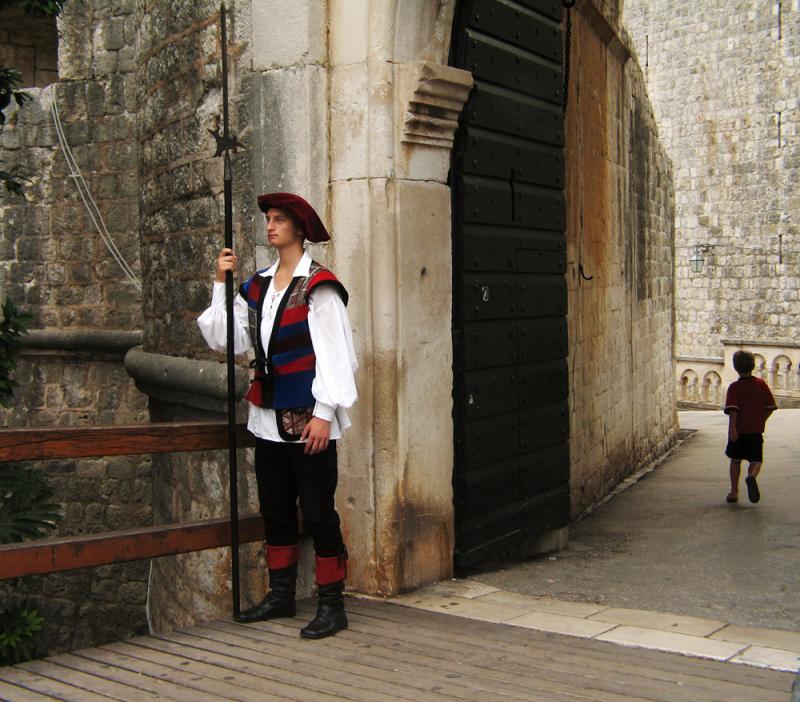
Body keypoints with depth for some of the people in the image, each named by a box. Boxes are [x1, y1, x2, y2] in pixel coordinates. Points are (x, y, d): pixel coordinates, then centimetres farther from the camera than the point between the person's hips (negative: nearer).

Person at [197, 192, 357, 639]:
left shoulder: (318, 286, -10)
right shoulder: (257, 287, 11)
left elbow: (335, 354, -13)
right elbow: (227, 340, 4)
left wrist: (324, 413, -18)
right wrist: (221, 285, -1)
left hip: (309, 419, -7)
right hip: (269, 418, 7)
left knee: (318, 513, -2)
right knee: (276, 511, 15)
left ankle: (332, 605, 8)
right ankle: (281, 595, 28)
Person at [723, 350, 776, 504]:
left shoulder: (734, 387, -7)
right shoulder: (761, 384, 2)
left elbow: (732, 409, -20)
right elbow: (770, 407, 4)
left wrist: (732, 428, -23)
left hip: (739, 430, -1)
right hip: (756, 431, 1)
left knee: (735, 461, 14)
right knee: (756, 461, 6)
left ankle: (734, 492, 18)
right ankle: (752, 476, -27)